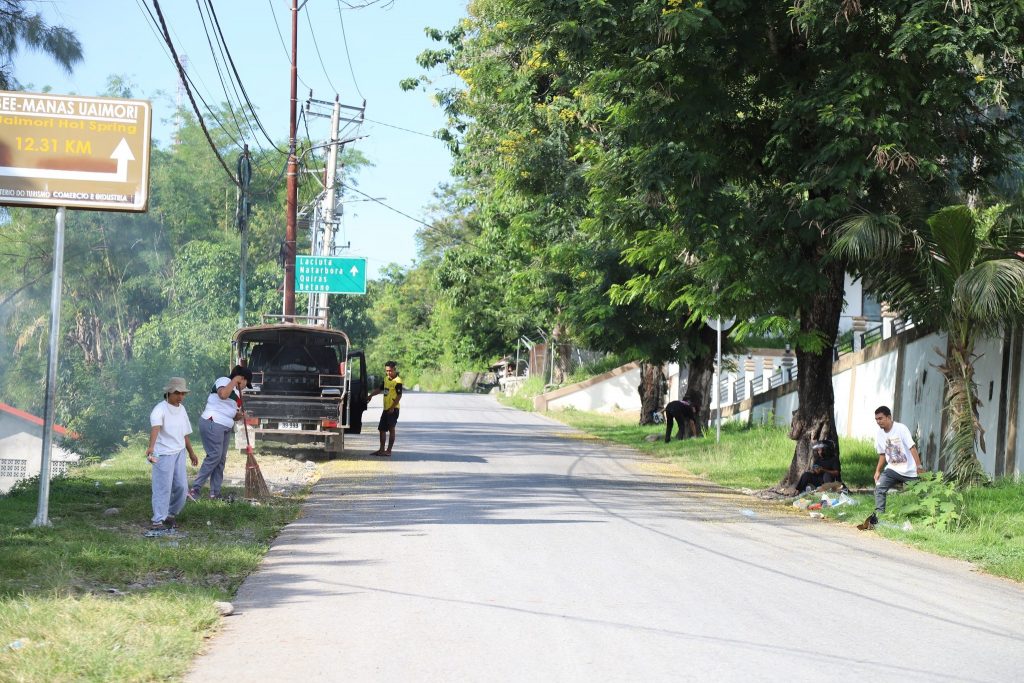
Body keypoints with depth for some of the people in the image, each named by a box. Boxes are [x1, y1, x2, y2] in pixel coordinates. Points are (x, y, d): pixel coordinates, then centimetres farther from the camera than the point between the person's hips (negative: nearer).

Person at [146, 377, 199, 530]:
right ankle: (158, 520, -4)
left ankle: (171, 514, 25)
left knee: (180, 486, 7)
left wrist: (191, 453, 29)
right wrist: (151, 446, -51)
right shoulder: (160, 410, -15)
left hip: (179, 453, 7)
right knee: (163, 487, -7)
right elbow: (155, 428, -34)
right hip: (163, 454, -7)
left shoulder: (182, 410, 10)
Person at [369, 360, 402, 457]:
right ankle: (381, 449, 19)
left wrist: (392, 407, -22)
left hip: (393, 409, -9)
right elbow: (380, 389, 27)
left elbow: (399, 395, -18)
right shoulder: (386, 379, 12)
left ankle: (389, 451, -1)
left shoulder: (397, 381, -13)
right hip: (386, 408, 9)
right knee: (382, 429, 11)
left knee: (391, 429, -4)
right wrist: (371, 396, 24)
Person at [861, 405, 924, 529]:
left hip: (909, 471, -4)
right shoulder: (880, 434, 3)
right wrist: (878, 470, 3)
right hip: (892, 469, 4)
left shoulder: (901, 428, -15)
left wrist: (919, 466, -23)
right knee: (879, 488, -17)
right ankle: (878, 516, -22)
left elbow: (912, 448, -17)